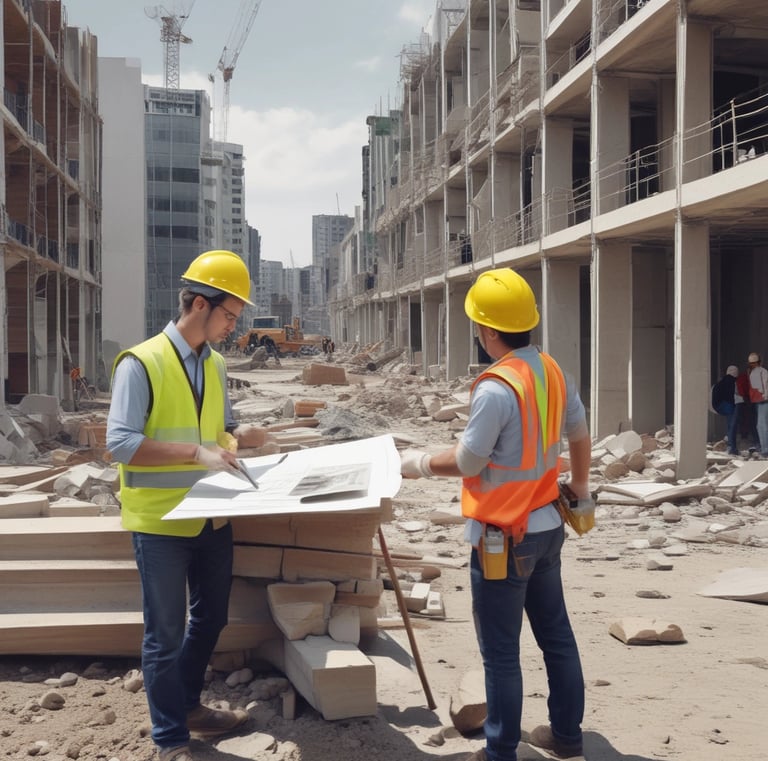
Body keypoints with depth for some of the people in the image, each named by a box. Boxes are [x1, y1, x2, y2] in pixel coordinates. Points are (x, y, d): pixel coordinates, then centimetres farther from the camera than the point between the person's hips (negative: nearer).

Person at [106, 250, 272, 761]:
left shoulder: (215, 364, 7)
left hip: (212, 516, 7)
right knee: (166, 634, 4)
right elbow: (120, 442, -23)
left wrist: (240, 435, -3)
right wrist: (196, 452, -29)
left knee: (210, 619, 20)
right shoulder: (141, 363, -16)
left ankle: (188, 705, 40)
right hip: (161, 521, -7)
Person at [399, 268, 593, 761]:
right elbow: (580, 434, 15)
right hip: (547, 526, 8)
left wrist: (420, 464, 2)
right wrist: (581, 490, 30)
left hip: (504, 536, -8)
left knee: (501, 652, 3)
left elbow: (468, 462, -16)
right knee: (556, 635, 18)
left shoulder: (496, 388, -23)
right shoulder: (553, 372, 2)